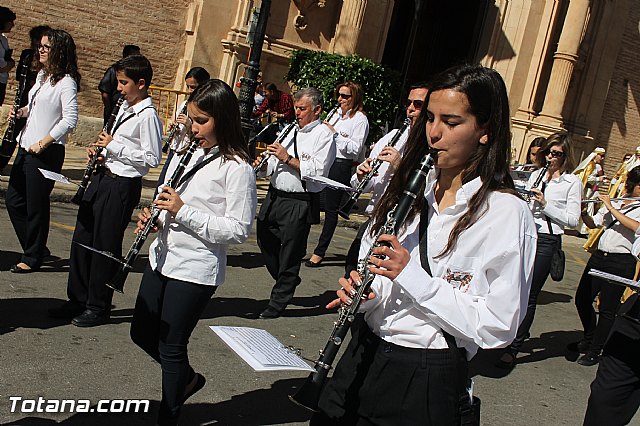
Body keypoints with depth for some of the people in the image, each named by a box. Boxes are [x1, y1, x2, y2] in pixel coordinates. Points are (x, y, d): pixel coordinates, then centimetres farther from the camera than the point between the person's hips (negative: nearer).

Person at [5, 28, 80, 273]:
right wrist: (23, 111, 6)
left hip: (47, 152, -9)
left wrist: (43, 143, -21)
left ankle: (32, 258, 14)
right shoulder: (42, 75, 14)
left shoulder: (66, 82, -13)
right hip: (26, 148, 9)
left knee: (36, 206, 0)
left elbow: (70, 120, -19)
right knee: (13, 200, 12)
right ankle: (35, 246, 26)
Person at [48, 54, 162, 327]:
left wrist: (114, 146, -16)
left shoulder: (147, 115, -14)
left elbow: (152, 158, -19)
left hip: (122, 185, -9)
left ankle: (98, 307, 14)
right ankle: (77, 300, 26)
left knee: (105, 246, 0)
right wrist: (103, 152, 6)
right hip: (103, 177, 9)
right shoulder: (124, 107, 14)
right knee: (82, 239, 13)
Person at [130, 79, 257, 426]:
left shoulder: (237, 168, -15)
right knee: (142, 333, 17)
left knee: (171, 346, 5)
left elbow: (239, 230, -18)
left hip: (196, 270, -8)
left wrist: (184, 211, -22)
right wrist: (153, 217, -3)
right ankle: (187, 378, 42)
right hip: (162, 258, 8)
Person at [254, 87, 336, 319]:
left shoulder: (324, 135, -8)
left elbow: (318, 171, -20)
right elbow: (275, 166, 20)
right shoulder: (292, 130, 16)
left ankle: (278, 303, 17)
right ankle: (288, 281, 39)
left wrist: (287, 158, -20)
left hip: (299, 204, -8)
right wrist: (263, 164, -1)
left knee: (289, 255, 3)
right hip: (274, 196, 8)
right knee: (266, 243, 16)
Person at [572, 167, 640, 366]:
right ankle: (589, 338, 32)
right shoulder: (612, 202, 12)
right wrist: (583, 212, -8)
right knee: (582, 299, 9)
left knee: (607, 309, -2)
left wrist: (612, 208, -18)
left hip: (622, 262, -5)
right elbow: (593, 224, 12)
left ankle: (594, 351, 11)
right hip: (599, 257, 5)